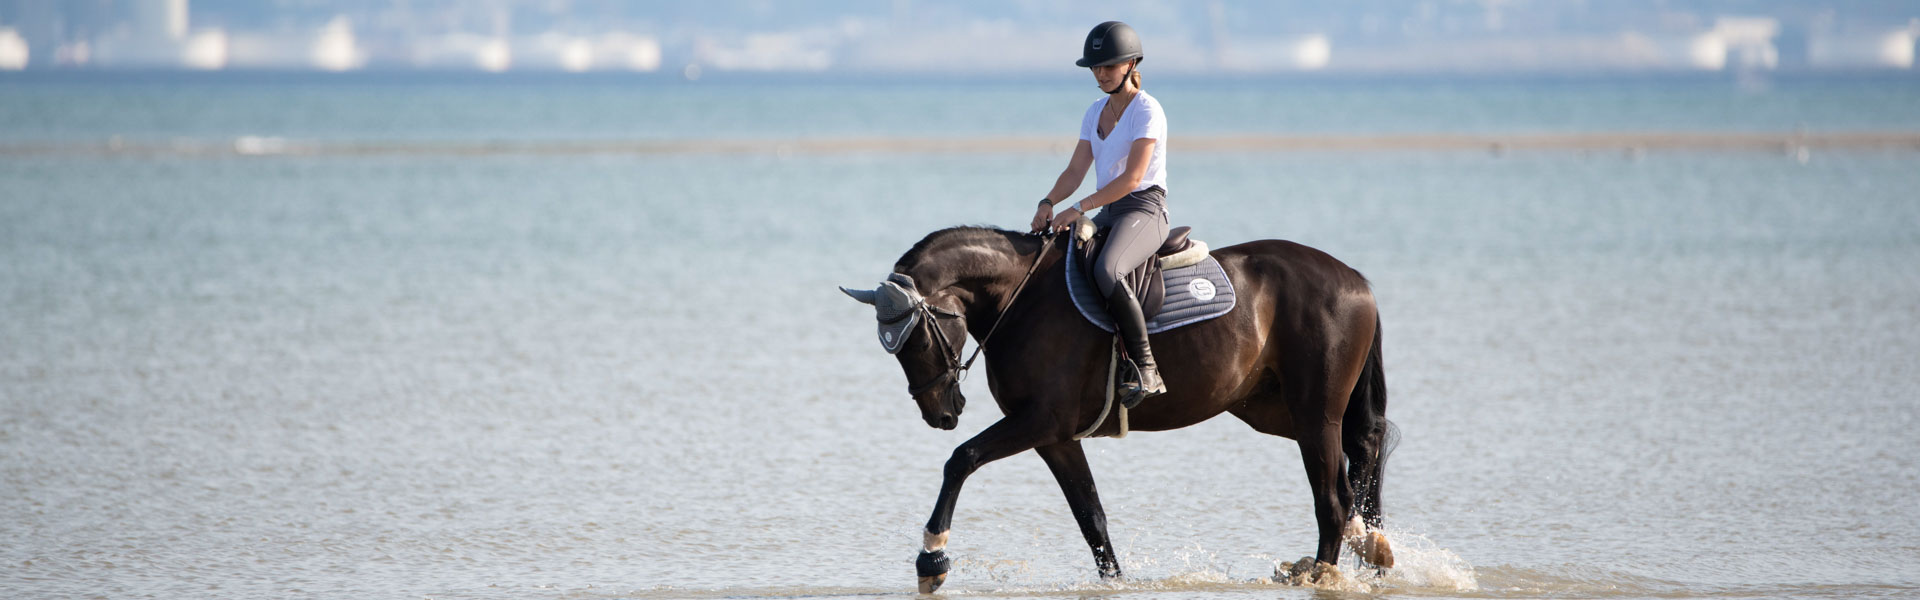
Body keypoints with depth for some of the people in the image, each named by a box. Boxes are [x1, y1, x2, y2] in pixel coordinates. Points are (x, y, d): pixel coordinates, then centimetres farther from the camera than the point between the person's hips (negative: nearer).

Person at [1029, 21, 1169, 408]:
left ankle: (1146, 371, -34)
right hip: (1108, 214, 9)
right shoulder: (1096, 113, 15)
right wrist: (1049, 203, -9)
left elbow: (1132, 177, -18)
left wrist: (1079, 208, -23)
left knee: (1106, 271, -36)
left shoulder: (1147, 111, -9)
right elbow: (1076, 171, 11)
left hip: (1144, 211, -9)